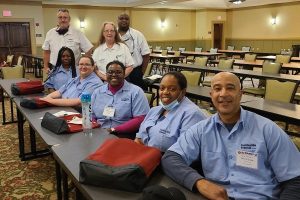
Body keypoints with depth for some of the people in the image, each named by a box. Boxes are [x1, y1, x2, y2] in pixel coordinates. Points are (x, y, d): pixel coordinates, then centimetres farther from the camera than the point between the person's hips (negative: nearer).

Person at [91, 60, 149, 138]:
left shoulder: (136, 92, 1)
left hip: (125, 137, -4)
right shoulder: (97, 92, 15)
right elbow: (91, 117, 14)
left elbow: (140, 119, -8)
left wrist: (115, 129, -15)